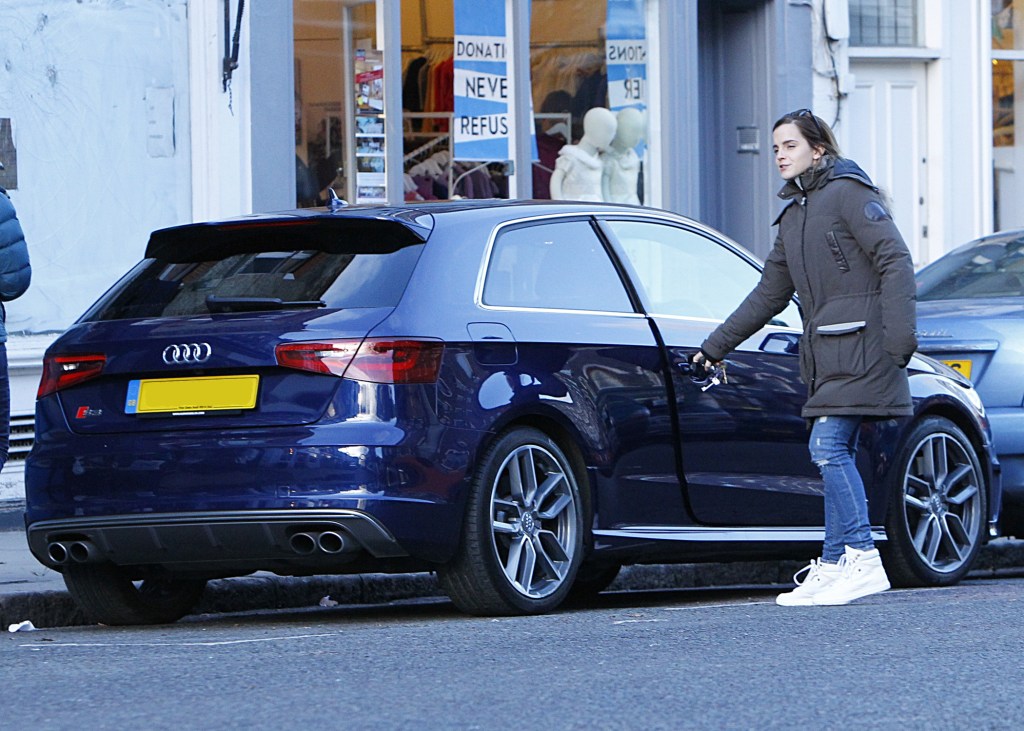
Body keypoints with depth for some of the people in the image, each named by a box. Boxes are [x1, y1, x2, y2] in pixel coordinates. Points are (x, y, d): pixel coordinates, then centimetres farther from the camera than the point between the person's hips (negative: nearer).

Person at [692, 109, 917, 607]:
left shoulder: (849, 193, -3)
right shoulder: (793, 215, 22)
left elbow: (895, 261, -11)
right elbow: (769, 295, 28)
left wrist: (899, 333, -20)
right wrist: (715, 347, 29)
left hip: (860, 346, -8)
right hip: (826, 351, 8)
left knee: (830, 448, -15)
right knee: (834, 454, 4)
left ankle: (859, 560, -15)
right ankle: (836, 565, 4)